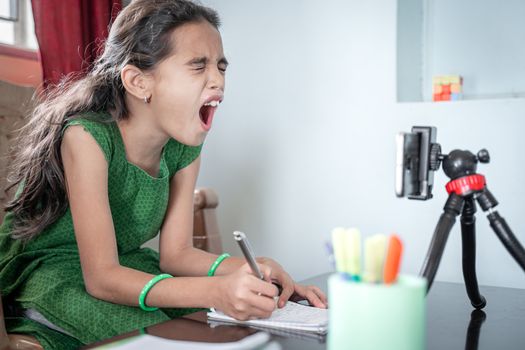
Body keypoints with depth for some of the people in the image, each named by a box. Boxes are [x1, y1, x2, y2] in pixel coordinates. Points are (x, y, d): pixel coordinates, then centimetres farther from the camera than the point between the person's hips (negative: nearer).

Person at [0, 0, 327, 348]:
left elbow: (176, 252, -4)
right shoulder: (87, 136, -27)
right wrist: (214, 291, -43)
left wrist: (251, 270, -23)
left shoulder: (184, 147, -6)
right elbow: (101, 277, -29)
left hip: (125, 270, 6)